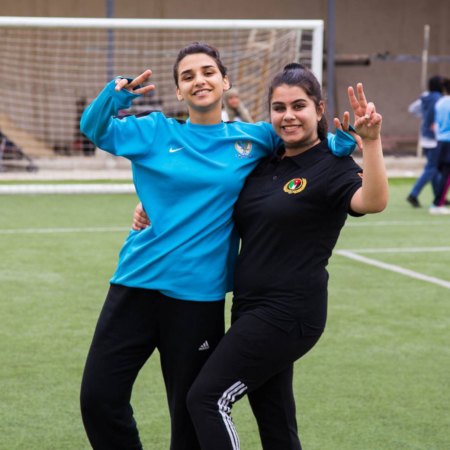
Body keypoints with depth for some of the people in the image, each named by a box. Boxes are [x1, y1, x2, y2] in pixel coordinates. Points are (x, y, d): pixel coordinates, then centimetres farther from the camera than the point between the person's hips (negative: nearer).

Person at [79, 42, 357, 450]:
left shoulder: (253, 139, 6)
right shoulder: (156, 133, 5)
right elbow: (93, 128, 4)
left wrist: (346, 141, 0)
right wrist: (118, 94, -15)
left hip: (199, 294, 0)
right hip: (138, 282, 1)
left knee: (191, 414, 8)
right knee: (98, 399, -2)